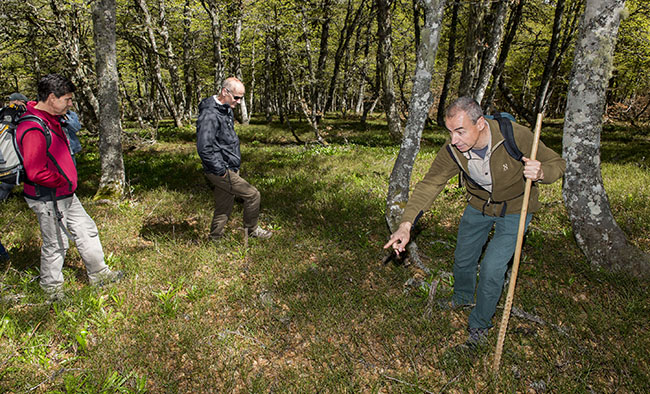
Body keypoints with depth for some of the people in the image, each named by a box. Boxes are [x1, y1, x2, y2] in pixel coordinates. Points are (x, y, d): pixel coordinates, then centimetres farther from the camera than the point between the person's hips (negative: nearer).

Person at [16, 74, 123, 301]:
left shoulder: (51, 119, 8)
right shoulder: (33, 129, -25)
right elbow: (35, 173, -27)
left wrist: (68, 182, 13)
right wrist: (64, 181, -14)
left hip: (65, 194, 10)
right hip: (48, 199, -10)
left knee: (86, 231, 16)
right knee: (55, 244, 4)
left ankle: (98, 274, 29)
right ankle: (52, 289, 24)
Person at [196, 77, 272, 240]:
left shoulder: (227, 110, 13)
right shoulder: (210, 115, -20)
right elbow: (204, 149, -26)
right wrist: (221, 171, -20)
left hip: (230, 170, 9)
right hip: (220, 172, -9)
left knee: (224, 210, 15)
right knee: (253, 195, -4)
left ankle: (214, 240, 28)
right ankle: (252, 229, 16)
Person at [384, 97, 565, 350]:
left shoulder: (516, 136, -33)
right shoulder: (453, 151, -24)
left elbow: (557, 163, -19)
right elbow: (429, 185, -24)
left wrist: (541, 173, -44)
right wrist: (406, 223, -36)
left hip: (514, 209, -3)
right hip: (478, 205, 4)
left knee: (492, 270, -8)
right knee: (463, 258, 17)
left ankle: (480, 325, 19)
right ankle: (463, 296, 51)